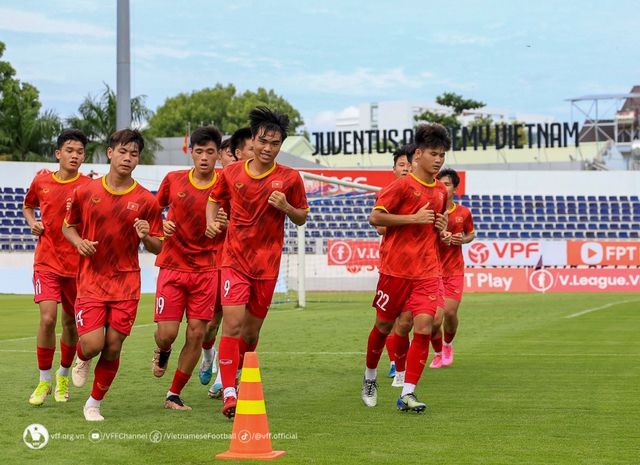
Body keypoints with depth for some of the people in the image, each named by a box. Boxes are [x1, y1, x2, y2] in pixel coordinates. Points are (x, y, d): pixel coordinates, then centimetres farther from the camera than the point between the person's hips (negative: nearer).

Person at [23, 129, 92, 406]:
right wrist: (32, 222, 4)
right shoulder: (41, 182, 3)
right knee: (47, 318, -15)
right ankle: (44, 381, 0)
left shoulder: (88, 186, -4)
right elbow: (28, 205, 24)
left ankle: (63, 377, 33)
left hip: (77, 264, 0)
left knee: (70, 323, 10)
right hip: (46, 261, 0)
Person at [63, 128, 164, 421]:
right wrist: (79, 242, -7)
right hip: (91, 281, 0)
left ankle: (94, 404, 19)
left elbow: (158, 248, 4)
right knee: (92, 345, -12)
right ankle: (82, 359, 26)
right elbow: (68, 226, 15)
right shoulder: (85, 192, 0)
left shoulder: (146, 201, -2)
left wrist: (146, 237, -18)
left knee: (112, 348, -1)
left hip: (126, 283, 1)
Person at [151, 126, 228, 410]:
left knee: (196, 333, -4)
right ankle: (162, 351, 32)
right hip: (172, 266, 0)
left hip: (206, 268, 0)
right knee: (167, 332, -7)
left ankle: (174, 395, 10)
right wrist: (162, 225, -5)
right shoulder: (173, 180, 0)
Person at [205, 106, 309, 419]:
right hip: (235, 260, -1)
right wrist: (211, 222, -2)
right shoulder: (231, 173, -1)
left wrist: (285, 207, -14)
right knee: (232, 323, -17)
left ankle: (235, 377, 36)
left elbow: (302, 218, 6)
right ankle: (229, 394, -19)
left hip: (267, 264, 1)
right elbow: (214, 199, 16)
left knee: (251, 331, 11)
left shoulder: (289, 179, -3)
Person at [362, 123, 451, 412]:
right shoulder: (403, 185, -7)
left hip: (427, 272, 4)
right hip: (395, 268, -4)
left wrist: (442, 227, 7)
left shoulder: (441, 191, 12)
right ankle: (370, 377, 35)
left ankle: (407, 394, -12)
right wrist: (415, 218, -18)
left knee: (424, 326, -13)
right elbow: (375, 217, -14)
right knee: (384, 326, 9)